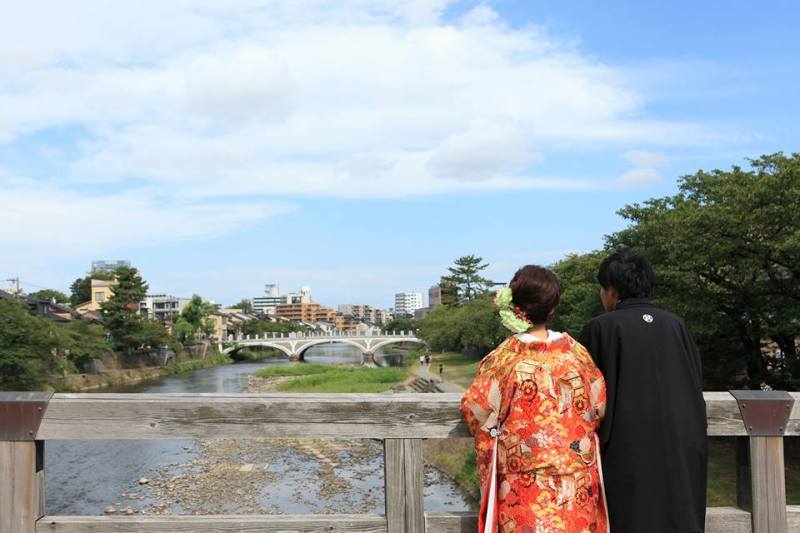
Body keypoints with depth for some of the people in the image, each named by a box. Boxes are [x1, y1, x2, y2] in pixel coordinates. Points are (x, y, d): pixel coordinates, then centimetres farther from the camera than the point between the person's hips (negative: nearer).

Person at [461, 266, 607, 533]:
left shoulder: (502, 358, -14)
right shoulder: (575, 352, -8)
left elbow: (475, 410, -7)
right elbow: (599, 404, 3)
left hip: (522, 475, -1)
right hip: (574, 472, 2)